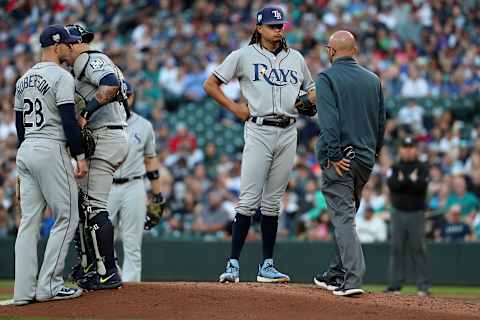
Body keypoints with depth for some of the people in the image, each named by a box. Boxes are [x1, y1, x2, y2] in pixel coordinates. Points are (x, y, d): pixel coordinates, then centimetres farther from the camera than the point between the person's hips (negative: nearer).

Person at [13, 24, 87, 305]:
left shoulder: (24, 79, 17)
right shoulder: (61, 77, -8)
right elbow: (69, 121, -16)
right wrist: (81, 156, -13)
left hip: (25, 152, 8)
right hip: (51, 150, -8)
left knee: (29, 221, 6)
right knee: (66, 217, -2)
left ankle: (25, 290, 2)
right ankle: (49, 285, -6)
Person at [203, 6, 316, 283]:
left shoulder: (296, 58, 15)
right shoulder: (244, 56, 4)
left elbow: (312, 89, 26)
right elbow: (211, 85, 7)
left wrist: (309, 102, 3)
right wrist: (234, 107, -3)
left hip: (288, 133, 4)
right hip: (259, 130, -4)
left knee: (273, 202, 7)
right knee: (249, 199, -11)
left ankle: (267, 266, 10)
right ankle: (233, 264, -10)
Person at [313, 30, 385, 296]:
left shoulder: (328, 78, -6)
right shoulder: (373, 80, 12)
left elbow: (329, 121, -16)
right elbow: (381, 122, 14)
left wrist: (334, 156, -17)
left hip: (340, 158, -6)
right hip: (365, 159, 6)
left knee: (343, 217, -9)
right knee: (345, 215, 19)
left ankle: (353, 278, -19)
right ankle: (337, 273, 26)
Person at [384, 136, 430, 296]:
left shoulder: (422, 168, 4)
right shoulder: (395, 167, 9)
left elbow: (422, 186, -13)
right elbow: (392, 184, -10)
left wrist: (403, 180, -13)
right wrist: (412, 180, -14)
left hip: (417, 213, -2)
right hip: (398, 213, 2)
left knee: (418, 249, -5)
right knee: (397, 249, 1)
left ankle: (423, 286, -3)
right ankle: (395, 285, 4)